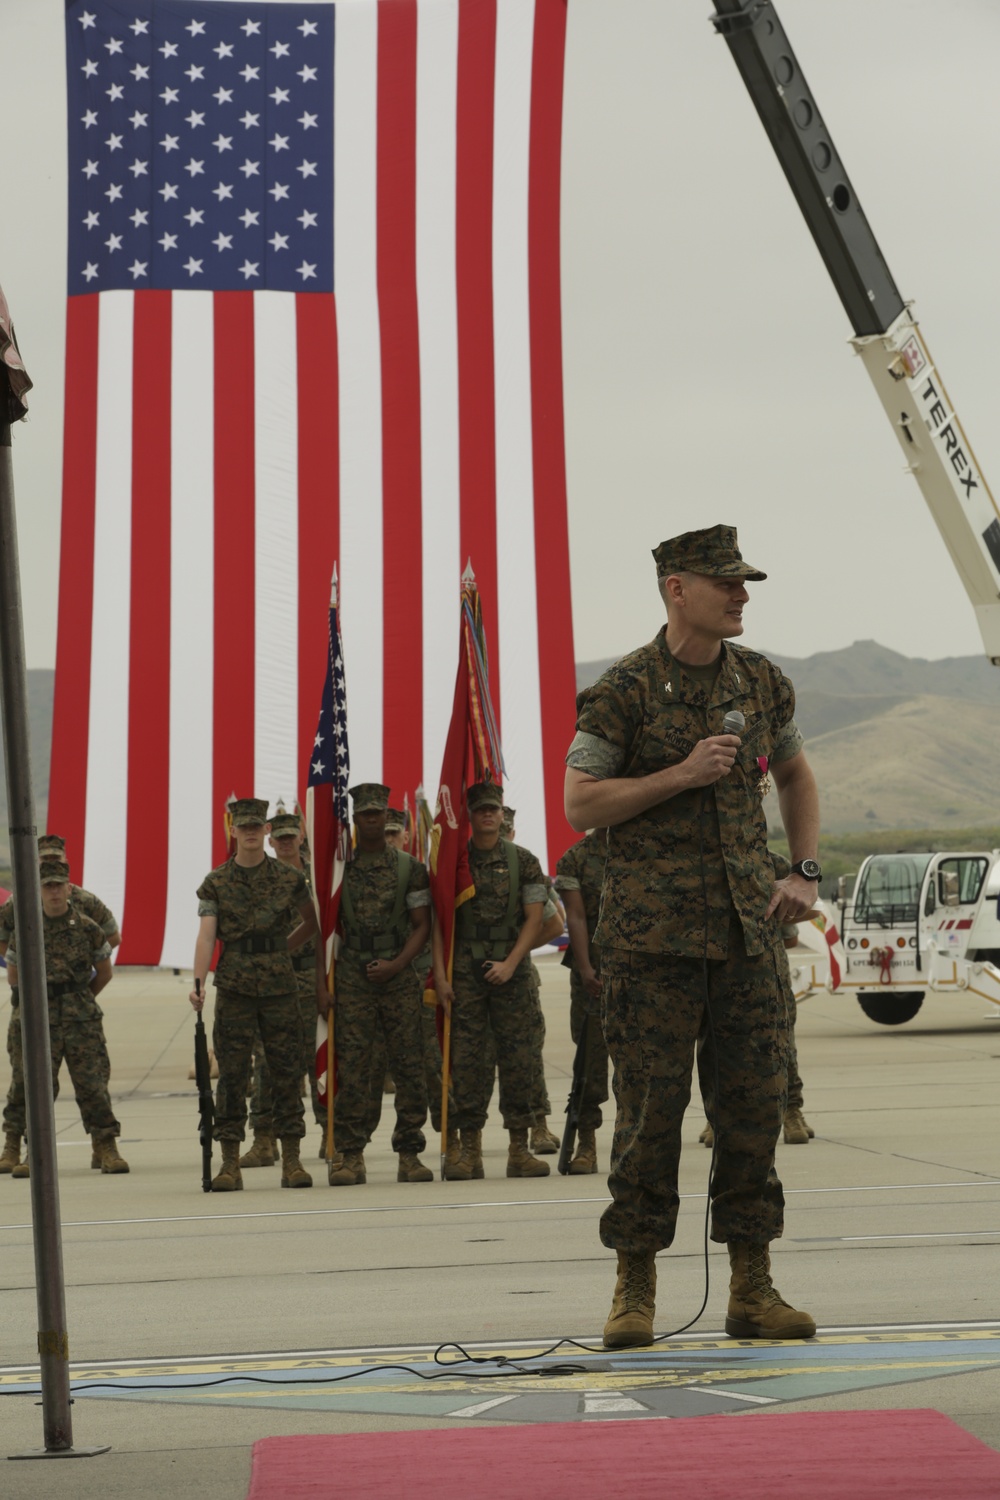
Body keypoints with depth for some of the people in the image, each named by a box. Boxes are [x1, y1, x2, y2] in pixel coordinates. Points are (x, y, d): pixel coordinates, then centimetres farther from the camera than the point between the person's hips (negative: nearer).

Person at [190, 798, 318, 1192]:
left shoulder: (289, 879, 5)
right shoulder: (216, 883, 2)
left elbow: (312, 922, 18)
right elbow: (206, 936, -7)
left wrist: (283, 950, 8)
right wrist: (198, 981, -20)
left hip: (281, 987, 1)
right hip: (234, 990, -1)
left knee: (286, 1071, 2)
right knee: (231, 1075, -1)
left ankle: (292, 1160, 7)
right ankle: (230, 1163, 3)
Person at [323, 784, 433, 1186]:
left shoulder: (409, 868, 7)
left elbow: (422, 926, 5)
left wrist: (396, 964, -9)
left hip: (399, 976, 0)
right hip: (352, 979, 0)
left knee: (409, 1065, -1)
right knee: (351, 1067, -4)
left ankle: (410, 1153, 4)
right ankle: (350, 1155, -1)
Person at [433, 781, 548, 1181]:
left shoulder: (523, 861, 6)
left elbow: (534, 919, 2)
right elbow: (440, 922, 5)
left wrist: (510, 964, -9)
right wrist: (440, 974, -4)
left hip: (511, 969, 0)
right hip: (465, 970, 0)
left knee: (516, 1055, -2)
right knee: (465, 1056, -3)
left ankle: (519, 1149, 3)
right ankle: (470, 1151, 1)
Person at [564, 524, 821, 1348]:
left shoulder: (762, 682, 9)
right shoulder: (624, 690, -5)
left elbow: (797, 776, 24)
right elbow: (580, 804, -6)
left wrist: (805, 873, 10)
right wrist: (680, 775, -16)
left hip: (745, 925, 4)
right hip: (653, 930, -4)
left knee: (753, 1101, 2)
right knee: (651, 1104, -3)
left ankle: (753, 1291, 8)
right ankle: (636, 1289, 6)